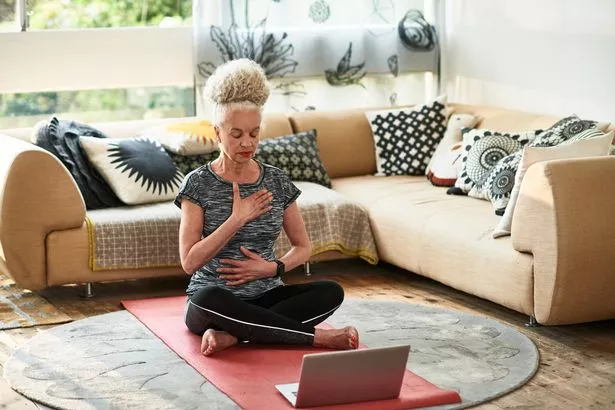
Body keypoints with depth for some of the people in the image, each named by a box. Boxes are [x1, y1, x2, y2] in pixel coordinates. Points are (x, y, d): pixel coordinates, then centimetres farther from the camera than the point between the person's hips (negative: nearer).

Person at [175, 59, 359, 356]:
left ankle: (231, 335, -27)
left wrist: (273, 268, -10)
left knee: (331, 292, -23)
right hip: (217, 302, -3)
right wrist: (237, 219, -20)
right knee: (207, 298, -39)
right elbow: (189, 262, -13)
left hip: (266, 297, 4)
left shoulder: (277, 181, 5)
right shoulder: (198, 183, -6)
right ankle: (317, 337, -28)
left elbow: (303, 247, 11)